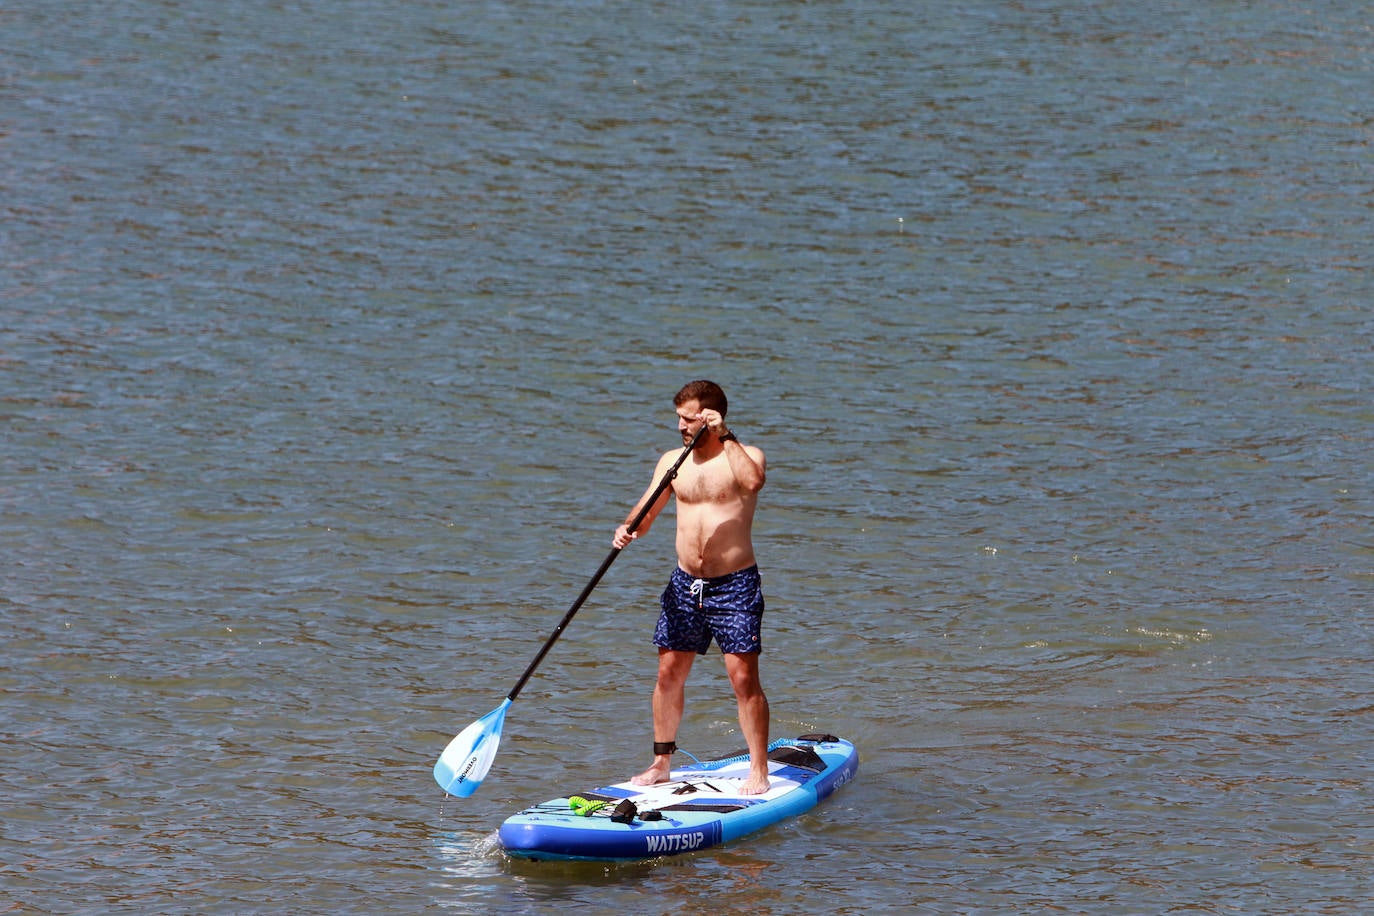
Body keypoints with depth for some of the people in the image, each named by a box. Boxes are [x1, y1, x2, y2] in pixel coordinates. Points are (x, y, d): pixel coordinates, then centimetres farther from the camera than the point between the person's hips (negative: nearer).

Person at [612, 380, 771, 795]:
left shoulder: (745, 455, -5)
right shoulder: (672, 461, 9)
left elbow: (752, 482, -29)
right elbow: (646, 512, 6)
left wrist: (725, 437, -24)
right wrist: (628, 529, -16)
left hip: (735, 585, -5)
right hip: (685, 584, 5)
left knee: (744, 677, -8)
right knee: (669, 673, 8)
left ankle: (759, 772, -2)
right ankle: (661, 763, 20)